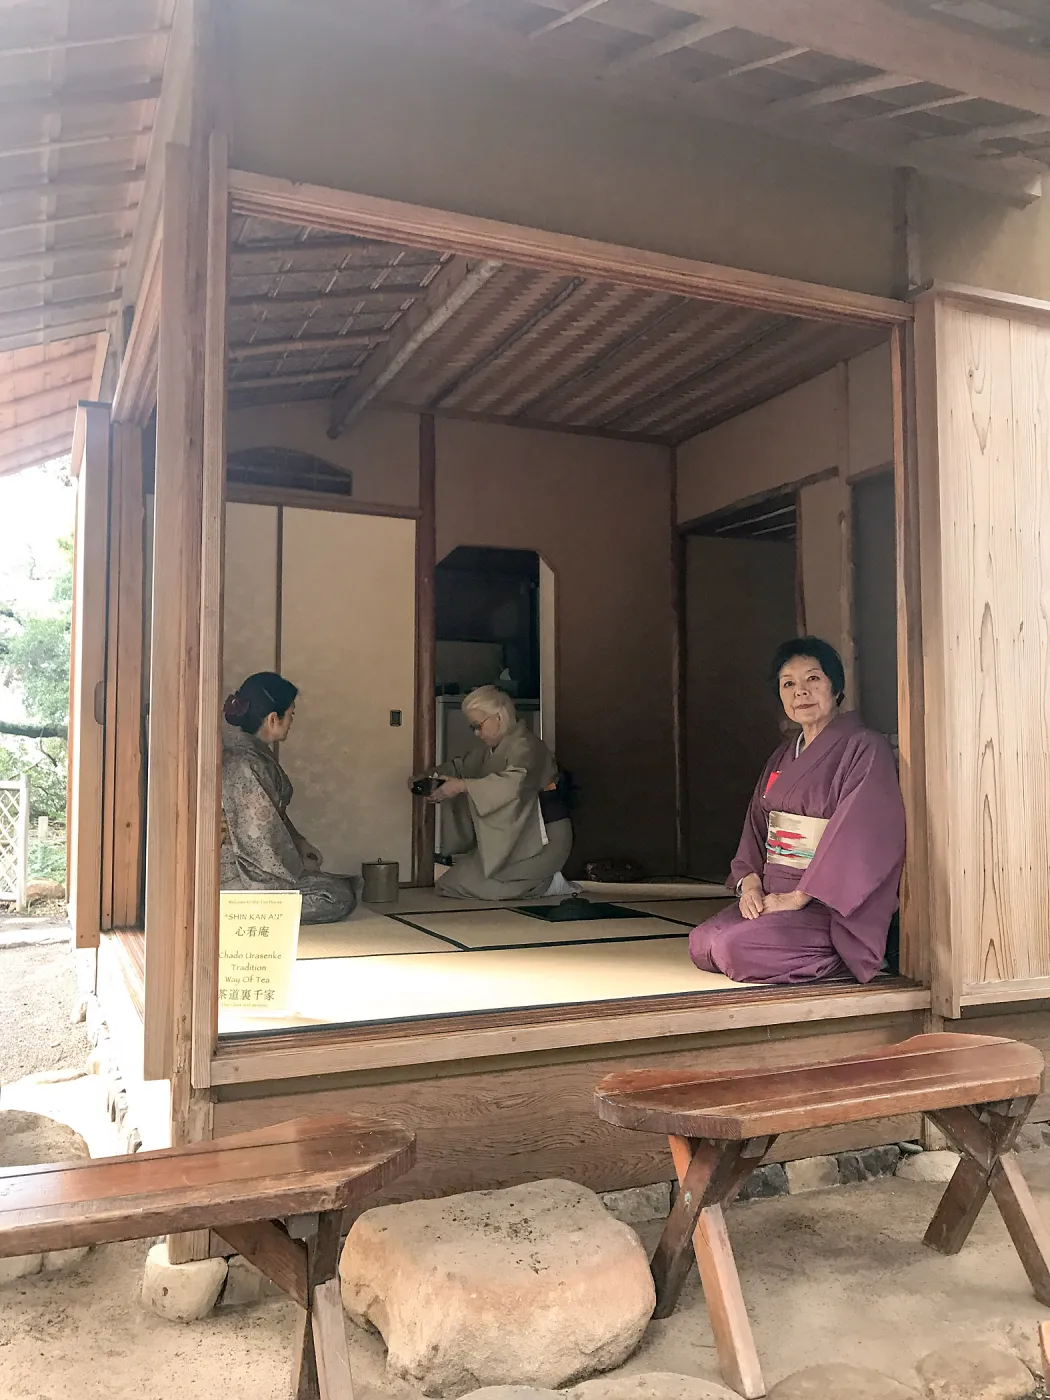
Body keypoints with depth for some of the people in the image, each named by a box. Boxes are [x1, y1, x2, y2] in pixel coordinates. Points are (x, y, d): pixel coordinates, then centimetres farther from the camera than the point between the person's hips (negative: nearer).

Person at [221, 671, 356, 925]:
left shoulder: (254, 751, 8)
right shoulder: (245, 764, -24)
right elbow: (259, 837, -22)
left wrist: (299, 843, 13)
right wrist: (299, 866, -7)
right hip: (239, 879, -10)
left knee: (342, 886, 13)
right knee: (340, 897, -13)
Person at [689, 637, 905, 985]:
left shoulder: (864, 748, -7)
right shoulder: (783, 757, 17)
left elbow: (858, 835, -17)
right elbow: (757, 825, 14)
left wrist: (797, 897, -19)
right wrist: (750, 882, -5)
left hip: (831, 902, -7)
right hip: (772, 893, 7)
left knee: (736, 947, -26)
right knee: (701, 942, -13)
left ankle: (848, 956, -4)